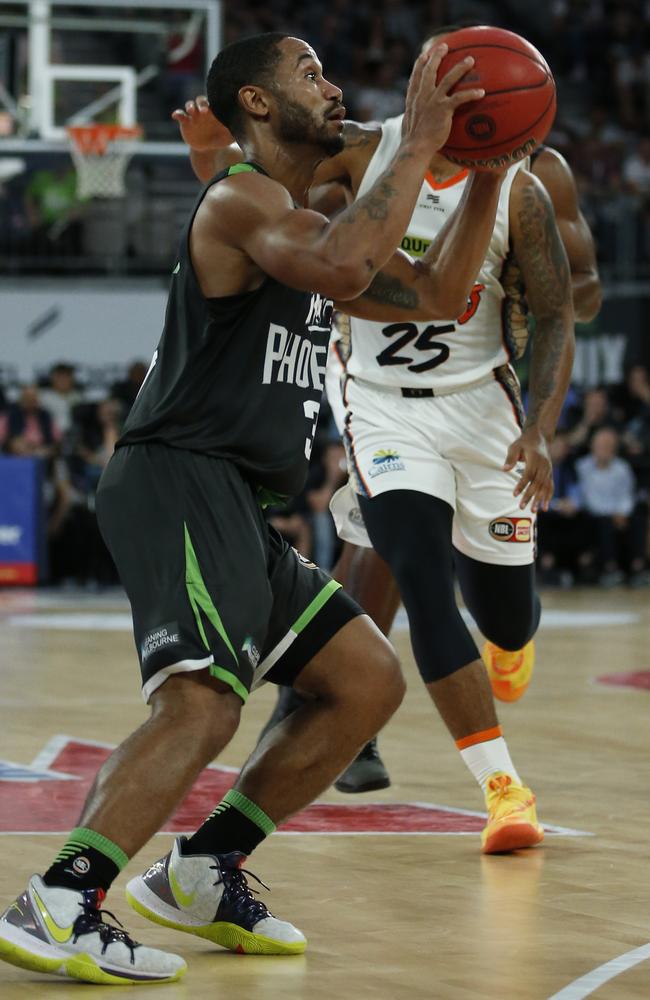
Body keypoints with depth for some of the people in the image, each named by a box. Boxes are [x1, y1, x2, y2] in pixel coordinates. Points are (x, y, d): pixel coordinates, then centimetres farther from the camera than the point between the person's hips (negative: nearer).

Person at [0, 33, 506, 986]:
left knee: (368, 682, 12)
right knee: (202, 703, -27)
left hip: (235, 510, 10)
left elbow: (437, 294, 25)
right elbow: (343, 272, -28)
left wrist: (489, 170, 14)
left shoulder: (303, 218, 23)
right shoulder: (240, 199, -8)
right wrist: (417, 145, -21)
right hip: (178, 484, -10)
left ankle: (200, 875, 14)